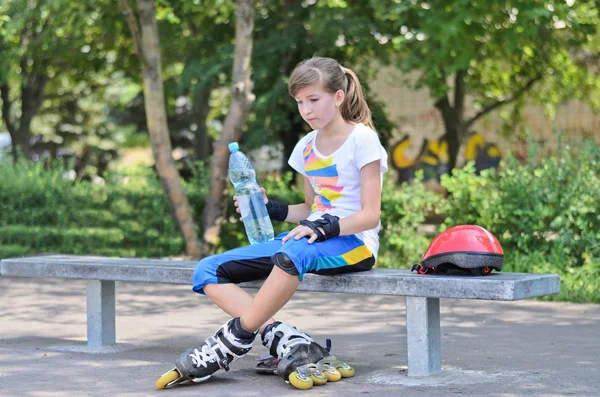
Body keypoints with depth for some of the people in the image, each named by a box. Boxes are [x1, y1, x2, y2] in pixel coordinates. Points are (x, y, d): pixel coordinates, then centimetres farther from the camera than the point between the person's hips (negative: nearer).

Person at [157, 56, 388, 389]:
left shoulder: (362, 139, -6)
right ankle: (284, 339, -28)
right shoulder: (307, 146, 15)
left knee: (292, 254, -44)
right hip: (311, 238, 8)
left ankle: (234, 341, -30)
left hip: (353, 242, -8)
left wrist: (326, 227, -26)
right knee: (208, 272, -9)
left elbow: (370, 215, -10)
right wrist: (271, 210, 7)